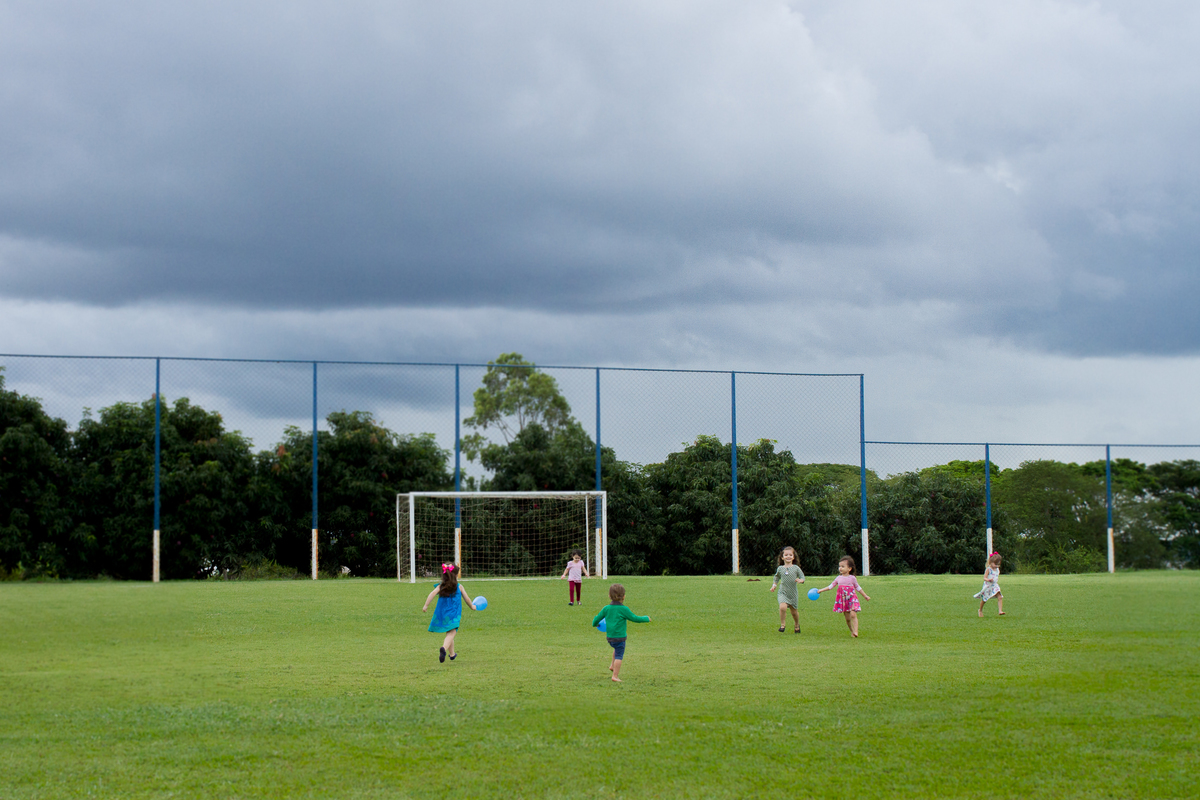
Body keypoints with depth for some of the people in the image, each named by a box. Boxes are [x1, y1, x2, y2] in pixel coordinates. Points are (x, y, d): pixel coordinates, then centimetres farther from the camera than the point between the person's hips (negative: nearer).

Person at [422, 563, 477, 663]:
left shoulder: (440, 587, 7)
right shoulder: (459, 587, 6)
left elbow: (432, 594, -10)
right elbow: (466, 598, 14)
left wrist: (426, 605, -14)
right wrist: (472, 606, 33)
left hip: (442, 613, 4)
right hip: (453, 615, -4)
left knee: (449, 634, 22)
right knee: (451, 634, -15)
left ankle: (452, 654, 35)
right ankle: (444, 649, -44)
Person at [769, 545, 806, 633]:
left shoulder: (796, 568, -2)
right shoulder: (780, 569, 2)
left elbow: (802, 577, 1)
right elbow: (777, 578, 19)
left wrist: (800, 580, -20)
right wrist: (774, 585, 7)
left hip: (793, 594, 0)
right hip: (783, 593, 0)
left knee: (794, 611, 12)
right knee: (782, 607, -25)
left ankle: (797, 625, 41)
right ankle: (782, 625, -9)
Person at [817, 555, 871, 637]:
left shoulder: (852, 578, -1)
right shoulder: (838, 578, 7)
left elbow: (858, 588, 11)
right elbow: (831, 586, 15)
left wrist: (865, 596, 12)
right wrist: (820, 590, 13)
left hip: (852, 598, -3)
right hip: (842, 600, 3)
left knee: (853, 615, -19)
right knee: (847, 618, 6)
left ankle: (856, 631, -20)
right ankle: (851, 631, 18)